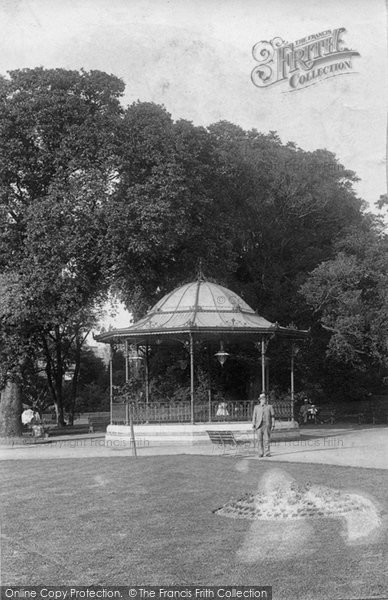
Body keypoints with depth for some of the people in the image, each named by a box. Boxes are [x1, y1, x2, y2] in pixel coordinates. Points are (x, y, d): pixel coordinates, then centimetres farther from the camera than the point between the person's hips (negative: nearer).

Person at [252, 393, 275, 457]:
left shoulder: (270, 407, 12)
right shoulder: (256, 407, 15)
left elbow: (272, 416, 8)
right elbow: (254, 416, 12)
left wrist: (273, 425, 0)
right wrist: (253, 425, 2)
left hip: (267, 425, -1)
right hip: (259, 426, 1)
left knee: (267, 439, -5)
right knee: (259, 440, 0)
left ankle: (267, 453, -1)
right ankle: (261, 453, 5)